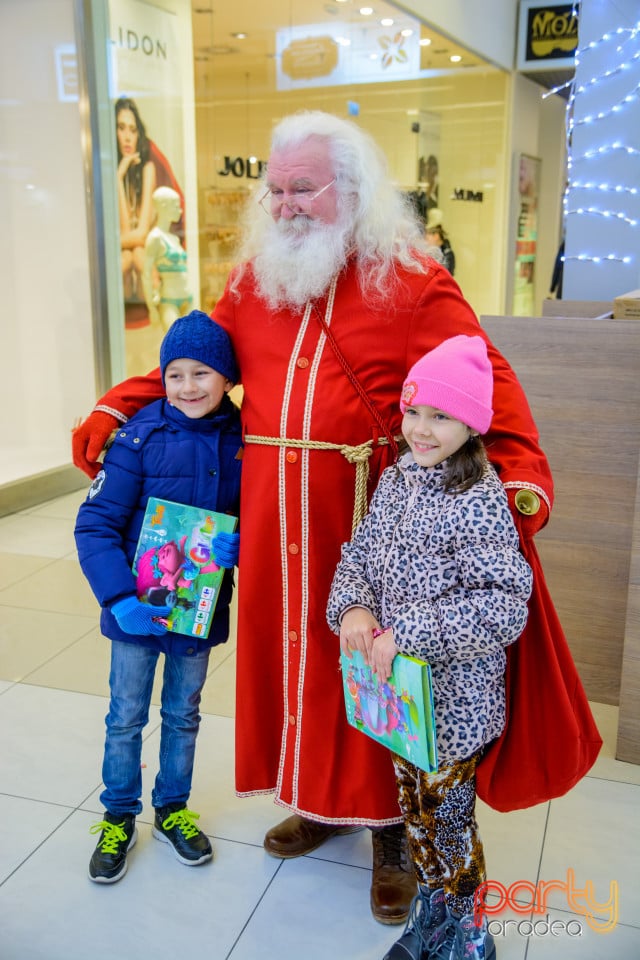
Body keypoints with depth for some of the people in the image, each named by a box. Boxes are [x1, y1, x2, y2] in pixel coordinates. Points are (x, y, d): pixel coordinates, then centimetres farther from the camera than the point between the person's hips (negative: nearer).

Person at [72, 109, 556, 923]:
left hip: (371, 517, -4)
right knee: (294, 648, 14)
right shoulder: (256, 279, 12)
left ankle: (392, 832, 30)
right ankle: (318, 800, 39)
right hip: (276, 517, 5)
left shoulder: (411, 282, -4)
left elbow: (486, 382, -10)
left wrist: (522, 476, -24)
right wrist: (113, 411, 4)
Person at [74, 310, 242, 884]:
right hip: (136, 608, -2)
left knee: (183, 713, 20)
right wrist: (120, 599, -25)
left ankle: (172, 809, 41)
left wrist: (239, 546, -18)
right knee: (127, 716, 13)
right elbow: (96, 524, -16)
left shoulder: (242, 440, -7)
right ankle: (119, 817, 35)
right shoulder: (141, 436, -16)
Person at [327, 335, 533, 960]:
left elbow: (505, 605, -25)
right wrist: (352, 606, -13)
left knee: (448, 812, 10)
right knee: (413, 805, 22)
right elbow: (360, 554, 8)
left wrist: (410, 633, -28)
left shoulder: (479, 500, -20)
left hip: (454, 694, -6)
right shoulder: (396, 480, 1)